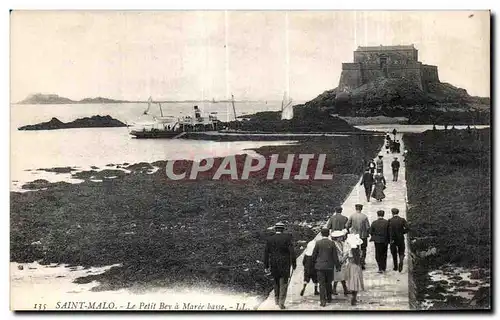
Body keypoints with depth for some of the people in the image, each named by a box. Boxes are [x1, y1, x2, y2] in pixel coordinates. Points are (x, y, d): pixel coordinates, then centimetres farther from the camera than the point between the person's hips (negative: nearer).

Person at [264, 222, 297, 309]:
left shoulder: (270, 239, 2)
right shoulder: (287, 238, -7)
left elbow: (266, 253, 3)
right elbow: (292, 252, -11)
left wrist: (266, 266, 8)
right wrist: (294, 263, -4)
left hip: (274, 265, 3)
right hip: (284, 265, -3)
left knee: (276, 282, 20)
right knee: (283, 283, 3)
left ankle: (277, 299, 26)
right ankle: (281, 302, -5)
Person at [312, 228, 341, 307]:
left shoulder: (318, 243, -8)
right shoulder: (331, 243, -5)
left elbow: (314, 254, -2)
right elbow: (335, 256, -2)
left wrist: (314, 262, 16)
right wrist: (337, 266, 6)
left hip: (320, 266, -2)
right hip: (329, 266, 2)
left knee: (322, 284, 0)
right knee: (328, 283, 18)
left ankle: (323, 301, -7)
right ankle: (329, 298, 29)